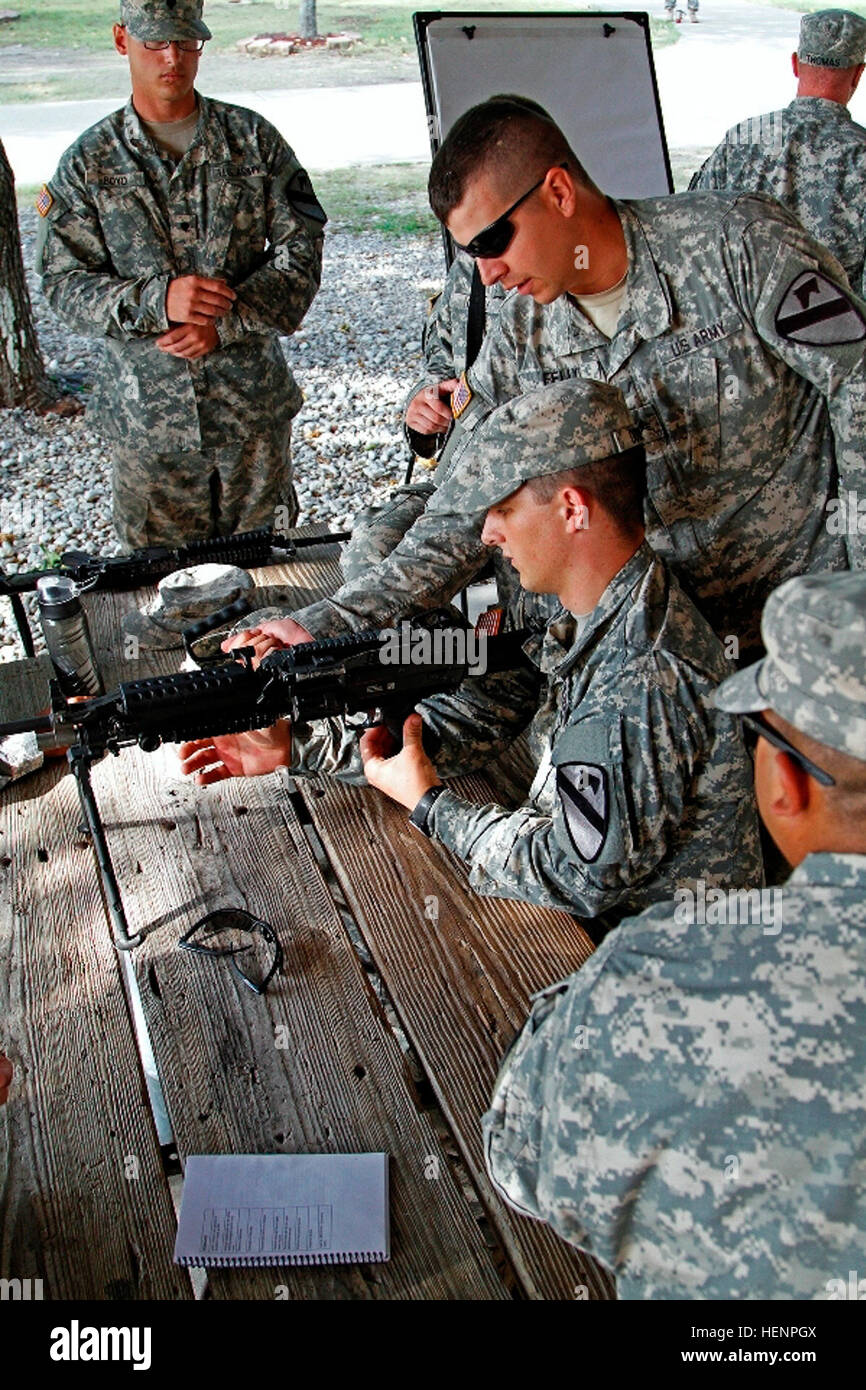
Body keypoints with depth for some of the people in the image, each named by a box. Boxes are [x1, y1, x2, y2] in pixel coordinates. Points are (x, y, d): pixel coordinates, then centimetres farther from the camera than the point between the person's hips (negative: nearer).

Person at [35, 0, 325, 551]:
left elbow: (302, 247, -1)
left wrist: (226, 321, -15)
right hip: (147, 411, 0)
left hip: (254, 403, 1)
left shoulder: (254, 139, 4)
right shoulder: (89, 162, 2)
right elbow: (64, 283, -1)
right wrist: (157, 301, -20)